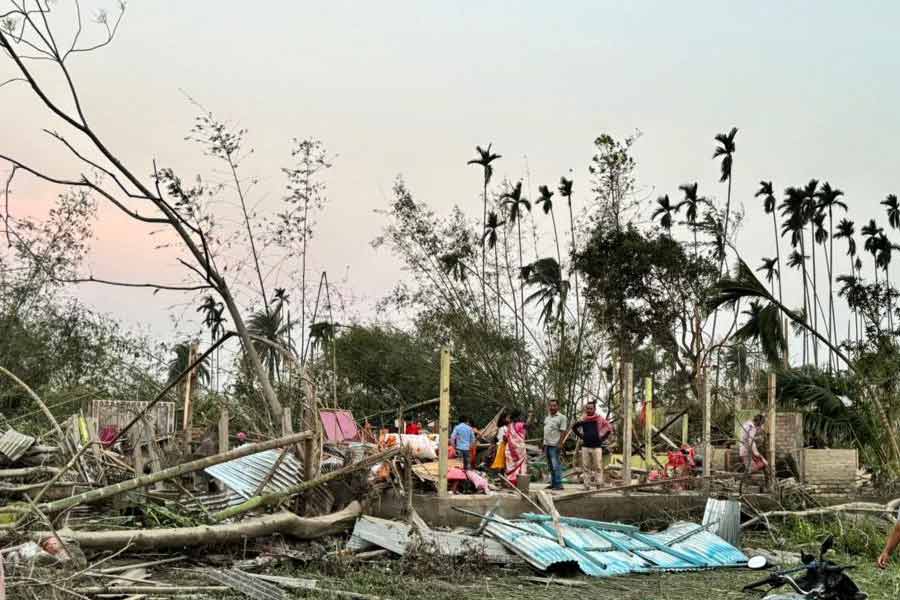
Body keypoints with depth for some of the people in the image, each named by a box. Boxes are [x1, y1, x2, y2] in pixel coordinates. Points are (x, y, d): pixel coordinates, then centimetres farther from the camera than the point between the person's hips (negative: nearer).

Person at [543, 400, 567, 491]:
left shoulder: (561, 417, -5)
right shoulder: (547, 417, 18)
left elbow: (562, 432, -10)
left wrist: (559, 444, -17)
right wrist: (544, 444, 17)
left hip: (554, 445, -8)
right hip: (547, 444, 8)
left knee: (556, 465, -10)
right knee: (550, 465, 11)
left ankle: (558, 484, -8)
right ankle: (553, 483, 17)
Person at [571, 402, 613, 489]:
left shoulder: (599, 419, -2)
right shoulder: (583, 420, 6)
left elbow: (609, 428, 2)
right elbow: (574, 427, 21)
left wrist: (602, 438, -2)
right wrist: (580, 436, 11)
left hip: (596, 447, -3)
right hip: (585, 446, 3)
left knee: (598, 466, -4)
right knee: (586, 467, 3)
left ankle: (599, 483, 2)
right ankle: (587, 484, 8)